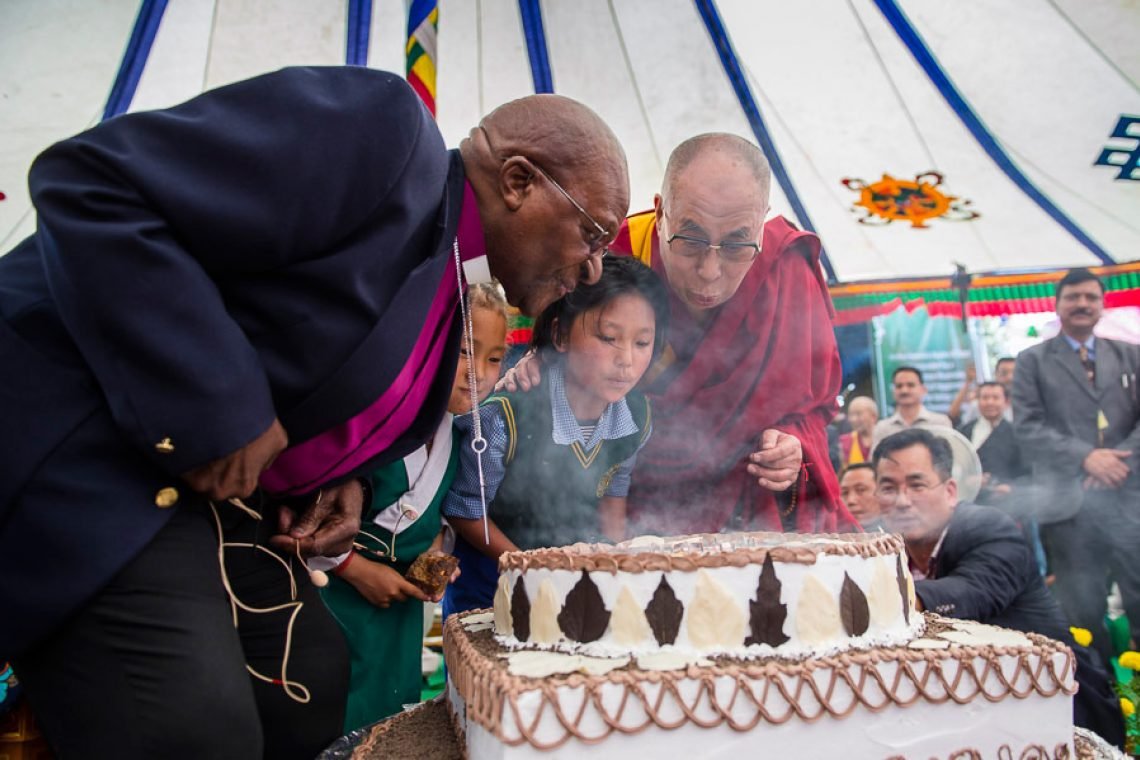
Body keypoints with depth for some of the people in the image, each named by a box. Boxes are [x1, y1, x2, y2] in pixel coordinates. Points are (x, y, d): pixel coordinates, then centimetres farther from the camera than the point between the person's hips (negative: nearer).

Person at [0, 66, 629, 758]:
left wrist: (338, 483, 1)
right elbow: (90, 182, -25)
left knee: (314, 691, 10)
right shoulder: (379, 129, -20)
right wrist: (212, 414, -25)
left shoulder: (446, 289, 10)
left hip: (200, 486, 9)